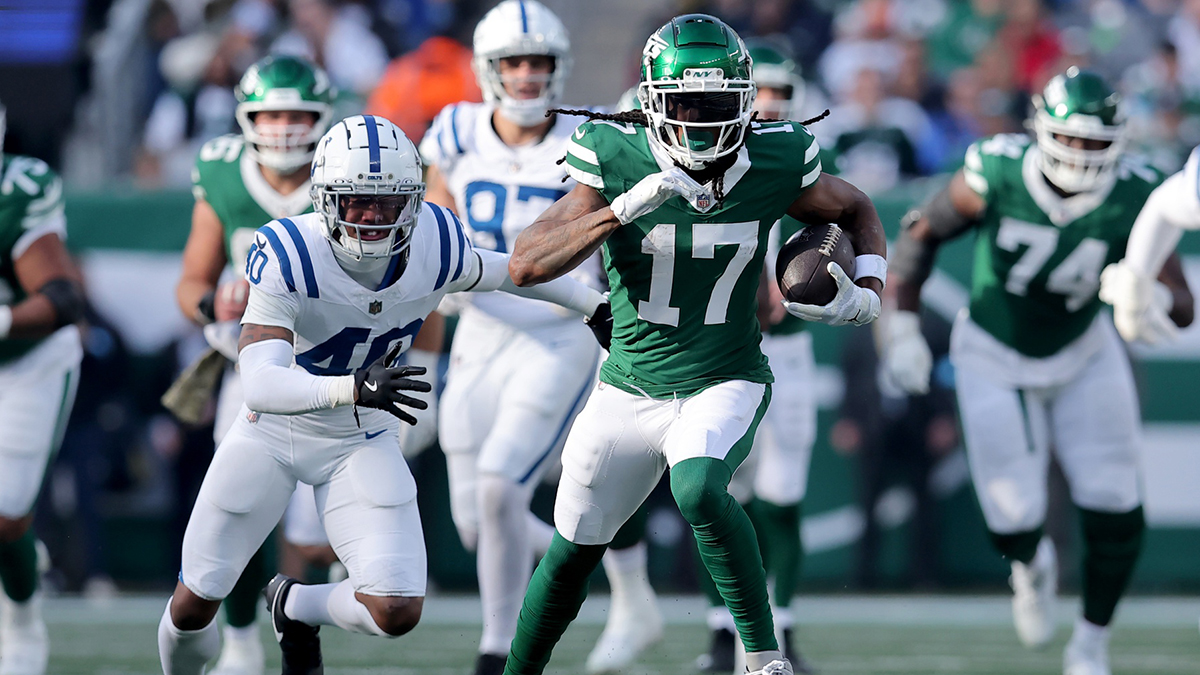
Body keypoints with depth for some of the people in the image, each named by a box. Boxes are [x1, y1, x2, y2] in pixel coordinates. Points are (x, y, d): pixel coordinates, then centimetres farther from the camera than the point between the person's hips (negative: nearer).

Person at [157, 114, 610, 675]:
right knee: (194, 604, 3)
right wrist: (354, 388, -58)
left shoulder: (434, 243, -19)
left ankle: (296, 608, 20)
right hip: (273, 432, -2)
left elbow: (495, 271, 6)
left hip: (361, 441, 2)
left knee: (396, 612, -14)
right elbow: (262, 385, -41)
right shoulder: (288, 258, -31)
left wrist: (593, 303, 17)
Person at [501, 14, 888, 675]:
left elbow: (857, 212, 10)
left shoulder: (774, 163, -12)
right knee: (573, 552, 13)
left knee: (698, 488, -33)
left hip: (725, 383, -2)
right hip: (630, 389, 2)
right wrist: (624, 210, -34)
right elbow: (526, 266, -23)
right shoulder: (616, 161, -16)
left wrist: (867, 294, -8)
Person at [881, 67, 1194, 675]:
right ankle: (1031, 566, 33)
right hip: (995, 360, -1)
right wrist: (902, 330, -12)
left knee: (1115, 517, -7)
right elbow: (921, 235, -9)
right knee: (1014, 521, -7)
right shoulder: (995, 176, -25)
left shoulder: (1132, 200, -21)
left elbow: (1181, 308, -21)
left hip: (1082, 355, 1)